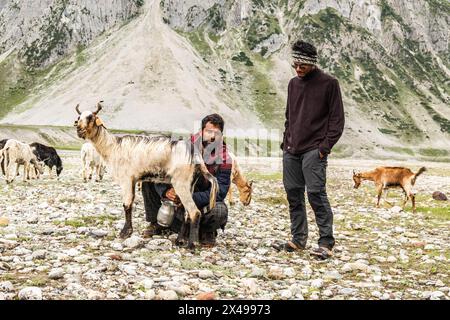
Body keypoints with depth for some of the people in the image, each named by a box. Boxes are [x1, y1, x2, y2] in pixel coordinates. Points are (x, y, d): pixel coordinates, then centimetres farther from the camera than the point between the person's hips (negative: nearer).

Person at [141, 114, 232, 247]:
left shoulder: (224, 161, -13)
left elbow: (218, 193, -21)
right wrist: (165, 191, -33)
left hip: (201, 204, -2)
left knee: (220, 210, -37)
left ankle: (207, 231, 0)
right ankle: (156, 223, 1)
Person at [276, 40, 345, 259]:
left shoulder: (328, 84, -2)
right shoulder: (293, 84, 15)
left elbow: (337, 119, -4)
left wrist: (325, 146, -12)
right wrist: (286, 142, 13)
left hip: (314, 150, -6)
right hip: (291, 151, 6)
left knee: (316, 194, -12)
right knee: (293, 195, 7)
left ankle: (326, 243, -6)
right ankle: (298, 240, 17)